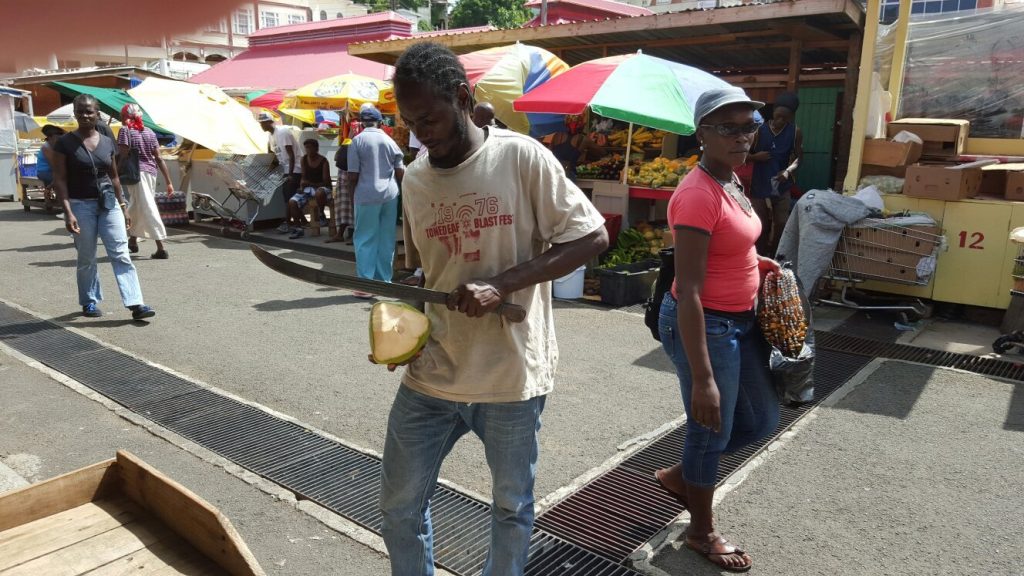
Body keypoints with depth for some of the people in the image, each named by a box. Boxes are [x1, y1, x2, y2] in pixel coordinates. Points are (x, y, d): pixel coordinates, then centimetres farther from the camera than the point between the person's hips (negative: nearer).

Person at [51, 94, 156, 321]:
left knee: (121, 254, -5)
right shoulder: (65, 143, -5)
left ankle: (135, 304, -9)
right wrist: (68, 212, -16)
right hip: (81, 205, -3)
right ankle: (90, 302, 24)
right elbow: (59, 180, -7)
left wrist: (123, 206, 10)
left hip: (108, 203, 3)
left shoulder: (107, 142, 6)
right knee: (87, 258, 7)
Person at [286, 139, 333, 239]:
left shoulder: (323, 161, -11)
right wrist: (302, 186, -7)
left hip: (321, 187, -5)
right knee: (292, 202, -18)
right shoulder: (304, 159, 4)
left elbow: (326, 182, -13)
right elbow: (304, 177, 12)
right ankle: (298, 228, -6)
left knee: (319, 193, -44)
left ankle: (320, 214, -15)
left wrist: (311, 184, -21)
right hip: (307, 188, 5)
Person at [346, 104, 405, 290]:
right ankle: (384, 280, 17)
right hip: (390, 195, 3)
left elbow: (353, 176, -6)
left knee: (365, 240, 3)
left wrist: (353, 196, 7)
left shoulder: (357, 141, -4)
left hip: (367, 196, -3)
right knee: (386, 240, 9)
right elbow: (401, 173, 6)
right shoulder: (389, 140, 6)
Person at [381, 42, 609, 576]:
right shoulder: (414, 178, 4)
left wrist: (501, 284, -20)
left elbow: (592, 236, -11)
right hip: (430, 372, 4)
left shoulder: (521, 157, -10)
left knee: (511, 507, 16)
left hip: (511, 373, -4)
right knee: (399, 504, 14)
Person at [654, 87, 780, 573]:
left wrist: (755, 262, 6)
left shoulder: (730, 180, 6)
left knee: (761, 419, 21)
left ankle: (679, 475, 41)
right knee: (711, 430, 9)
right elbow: (688, 293, -27)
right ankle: (702, 532, 34)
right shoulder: (698, 195, -24)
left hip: (739, 320, 9)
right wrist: (702, 378, -27)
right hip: (705, 327, -9)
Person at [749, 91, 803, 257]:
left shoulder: (795, 132, -2)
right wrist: (755, 157, -19)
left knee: (781, 224, 0)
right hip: (760, 186, -1)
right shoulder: (760, 129, -6)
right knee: (761, 226, 3)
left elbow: (799, 157, 1)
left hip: (781, 186, 1)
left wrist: (788, 170, -18)